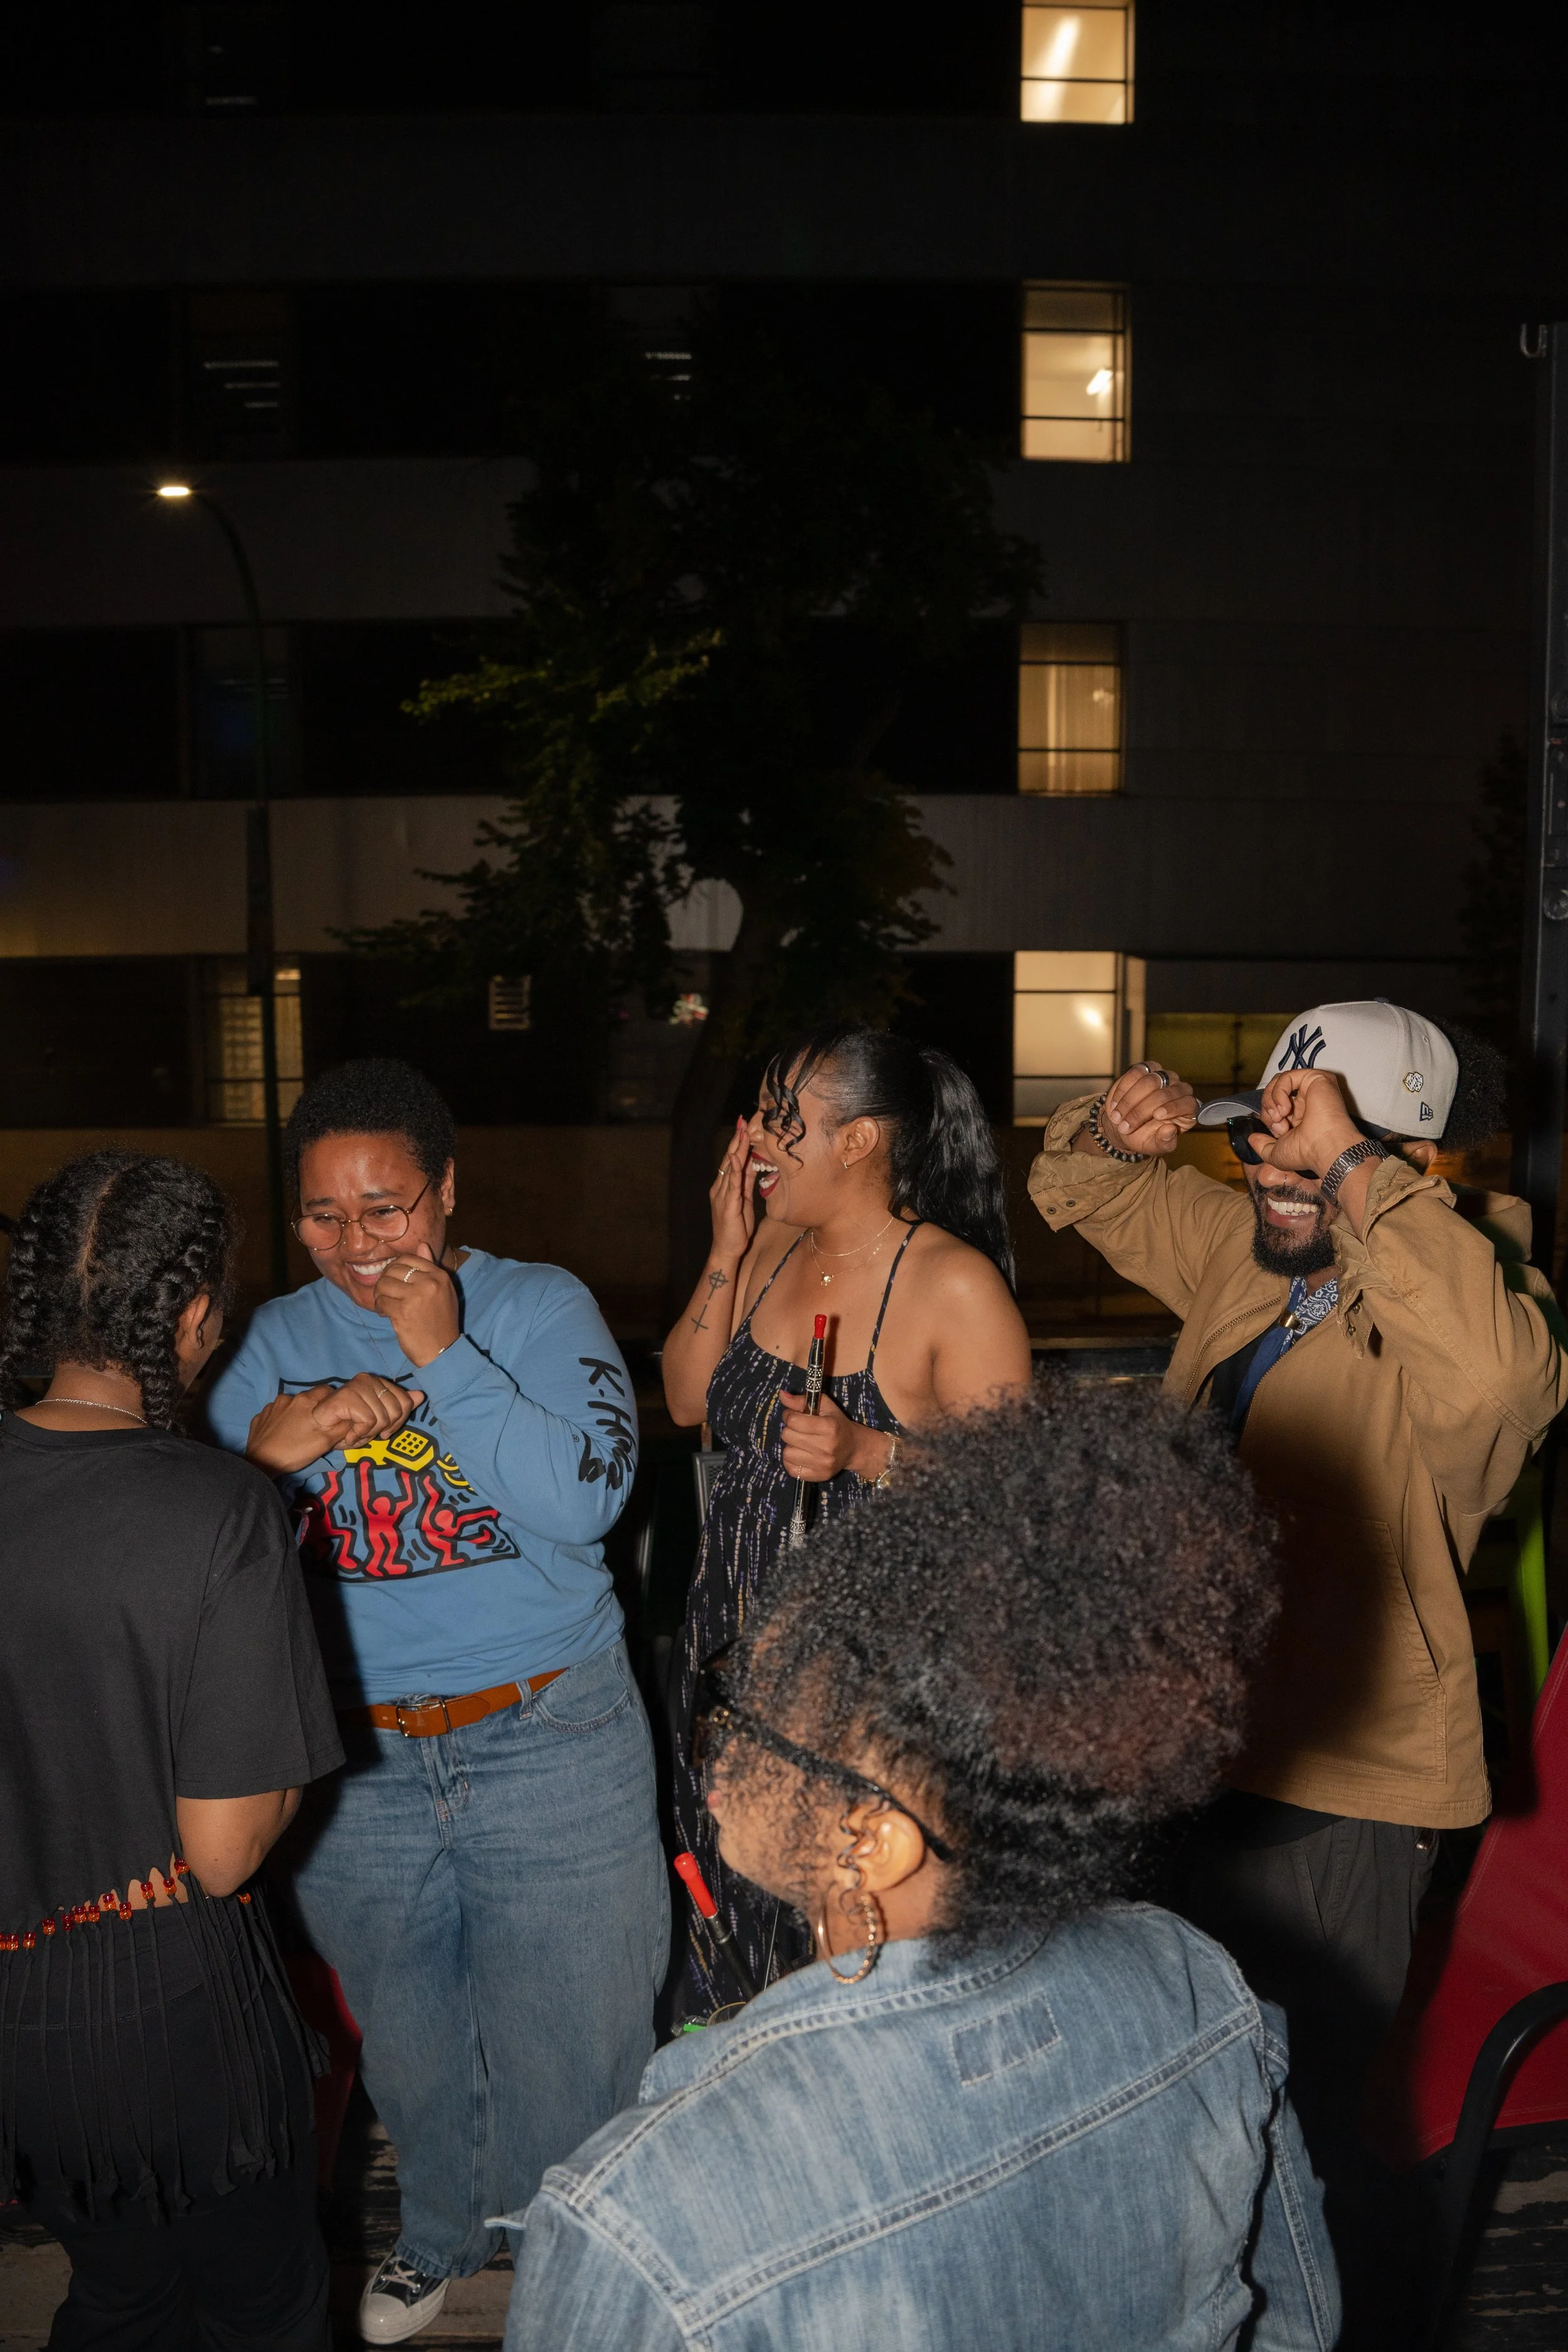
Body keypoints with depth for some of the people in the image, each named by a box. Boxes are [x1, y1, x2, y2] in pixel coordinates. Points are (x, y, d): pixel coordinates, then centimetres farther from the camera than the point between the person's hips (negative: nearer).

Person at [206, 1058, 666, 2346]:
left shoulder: (543, 1308, -7)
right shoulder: (280, 1338, 3)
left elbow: (587, 1500, -19)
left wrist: (443, 1359, -24)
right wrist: (264, 1451, -22)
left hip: (547, 1741, -3)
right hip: (355, 1756, 4)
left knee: (564, 2033, 8)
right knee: (406, 2032, 22)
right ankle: (445, 2231, 49)